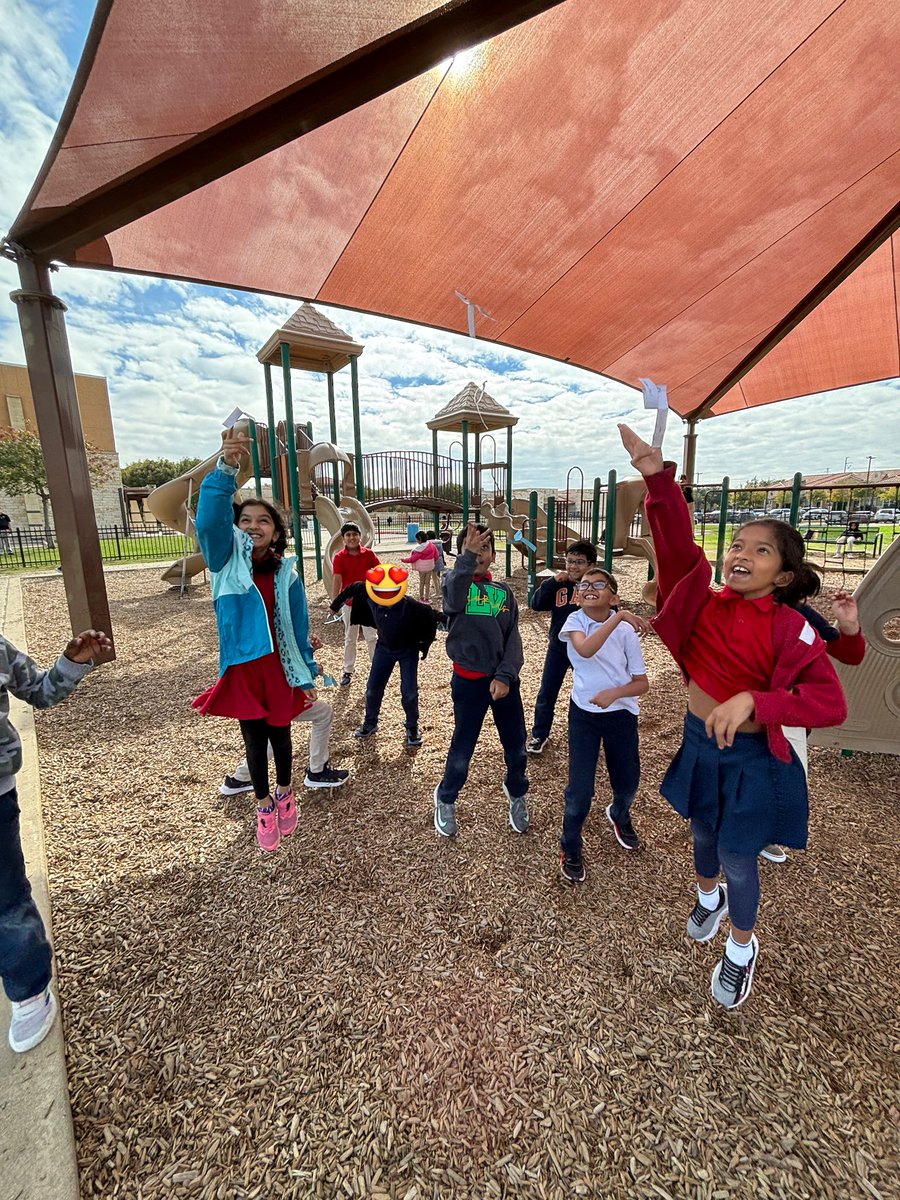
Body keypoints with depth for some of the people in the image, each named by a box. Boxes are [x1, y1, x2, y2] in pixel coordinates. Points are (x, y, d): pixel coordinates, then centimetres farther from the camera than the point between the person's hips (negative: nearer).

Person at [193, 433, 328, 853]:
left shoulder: (287, 575, -4)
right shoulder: (226, 562, -6)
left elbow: (299, 631, 0)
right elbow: (208, 521, -28)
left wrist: (307, 677, 3)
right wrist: (226, 468, -42)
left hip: (279, 670, 0)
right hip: (242, 670, 0)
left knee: (279, 736, 17)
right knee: (254, 741, 15)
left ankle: (284, 794, 43)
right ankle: (264, 804, 37)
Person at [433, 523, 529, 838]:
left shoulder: (504, 591, 6)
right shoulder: (454, 581, -3)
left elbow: (513, 638, 0)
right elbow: (454, 601, -29)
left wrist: (505, 676, -14)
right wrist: (467, 558, -42)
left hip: (504, 678, 3)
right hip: (468, 681, -3)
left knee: (516, 747, 14)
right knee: (462, 748, 9)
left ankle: (517, 794, 45)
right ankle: (445, 800, 38)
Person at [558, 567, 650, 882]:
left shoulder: (626, 630, -10)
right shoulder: (574, 621, -11)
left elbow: (642, 683, -8)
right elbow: (585, 649, -34)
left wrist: (615, 692, -25)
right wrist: (618, 617, -37)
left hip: (621, 715, 2)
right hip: (584, 714, -1)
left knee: (628, 783, 17)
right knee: (580, 790, -2)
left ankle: (619, 815, 54)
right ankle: (570, 849, 26)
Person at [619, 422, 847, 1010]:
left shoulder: (791, 630, -18)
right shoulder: (706, 603, -11)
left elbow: (833, 703, -23)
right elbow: (678, 545, -24)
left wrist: (753, 701, -36)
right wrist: (658, 475, -34)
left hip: (753, 757, -3)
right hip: (698, 743, 4)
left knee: (738, 857, 12)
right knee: (704, 832, 26)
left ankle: (743, 946, 44)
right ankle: (709, 896, 59)